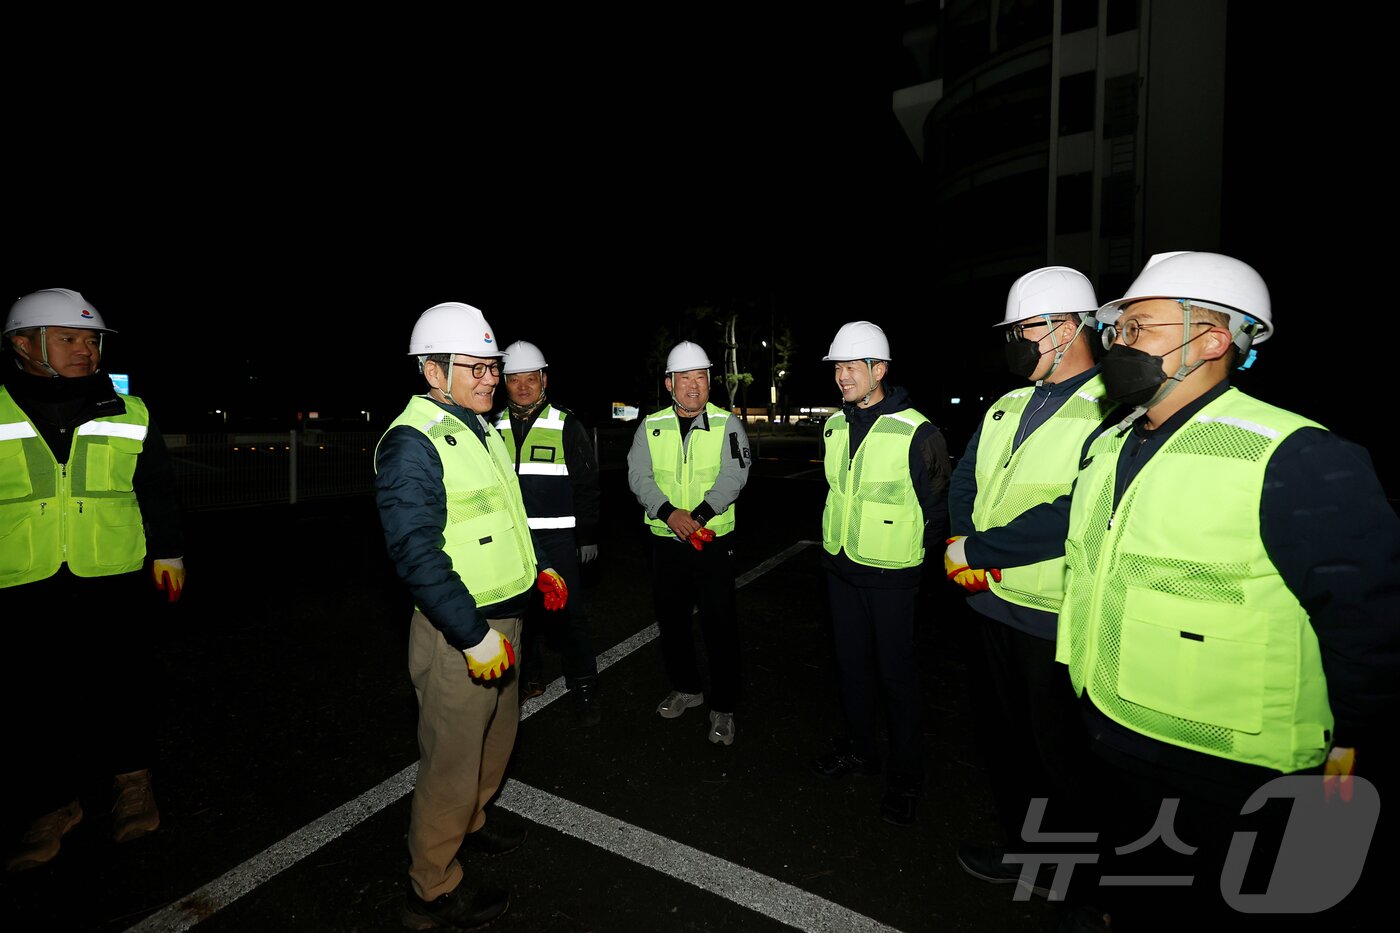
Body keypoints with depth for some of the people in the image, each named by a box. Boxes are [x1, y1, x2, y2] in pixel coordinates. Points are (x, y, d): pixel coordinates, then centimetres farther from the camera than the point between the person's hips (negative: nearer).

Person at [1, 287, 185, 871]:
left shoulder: (129, 416, 6)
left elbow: (158, 491, 10)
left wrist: (168, 553, 7)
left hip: (116, 583, 0)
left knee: (122, 687, 7)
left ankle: (132, 779, 28)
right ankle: (55, 802, 28)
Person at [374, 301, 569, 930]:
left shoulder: (481, 430, 10)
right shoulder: (413, 442, -19)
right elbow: (417, 553, -25)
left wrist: (538, 569, 14)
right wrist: (473, 636, -26)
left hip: (502, 618, 9)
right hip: (458, 632, -9)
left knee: (497, 733, 25)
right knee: (452, 759, 6)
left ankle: (471, 820, 50)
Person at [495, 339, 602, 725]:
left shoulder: (566, 425, -3)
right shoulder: (495, 427, 8)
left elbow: (587, 486, -2)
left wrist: (588, 536, -5)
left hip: (556, 537, -4)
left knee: (568, 613, -2)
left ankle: (583, 689, 12)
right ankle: (528, 678, 31)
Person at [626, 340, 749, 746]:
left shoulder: (727, 424, -3)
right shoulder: (651, 426, 4)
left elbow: (733, 476, -13)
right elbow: (638, 476, -5)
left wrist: (698, 516, -25)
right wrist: (669, 512, -20)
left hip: (714, 540, -3)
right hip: (666, 541, 3)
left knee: (720, 624, 1)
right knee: (671, 618, 16)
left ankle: (723, 706, 18)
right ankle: (686, 687, 38)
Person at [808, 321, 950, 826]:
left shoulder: (916, 432, -16)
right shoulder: (835, 425, 4)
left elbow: (937, 506, -7)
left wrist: (920, 554, 0)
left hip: (891, 575, -6)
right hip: (840, 566, 6)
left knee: (896, 673, 6)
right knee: (852, 662, 18)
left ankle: (905, 778, 25)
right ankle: (859, 748, 38)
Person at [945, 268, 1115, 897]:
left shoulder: (1114, 410, -15)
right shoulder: (1006, 408, 11)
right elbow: (964, 482, 12)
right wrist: (962, 543, -6)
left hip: (1055, 620, -7)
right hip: (991, 604, 8)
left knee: (1059, 754, 13)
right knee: (1001, 736, 22)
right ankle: (1024, 849, 44)